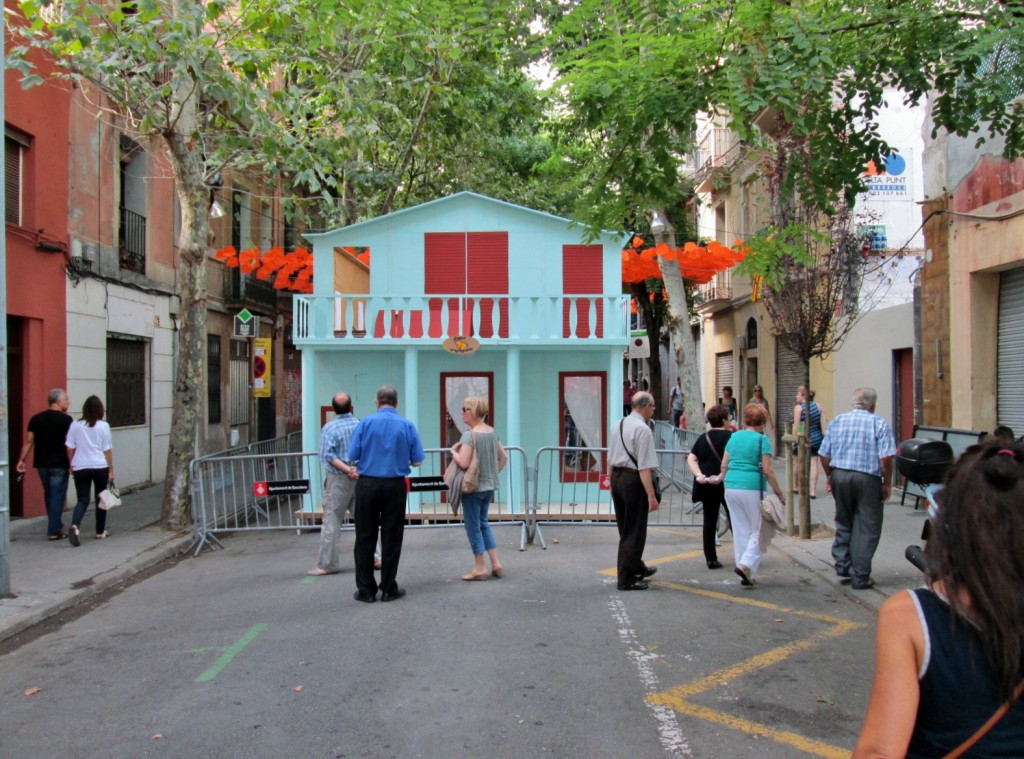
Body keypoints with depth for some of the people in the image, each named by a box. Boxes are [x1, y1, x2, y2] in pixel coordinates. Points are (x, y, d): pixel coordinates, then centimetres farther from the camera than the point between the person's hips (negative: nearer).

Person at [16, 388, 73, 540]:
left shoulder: (36, 418, 7)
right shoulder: (65, 419, -9)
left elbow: (29, 441, 6)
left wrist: (22, 460, 9)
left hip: (41, 463, 5)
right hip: (59, 464, -5)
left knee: (49, 494, 18)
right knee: (57, 495, 1)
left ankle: (56, 526, 26)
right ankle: (54, 531, 0)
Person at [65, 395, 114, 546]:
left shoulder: (75, 426, 0)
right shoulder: (103, 426, -5)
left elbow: (70, 449, 3)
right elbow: (107, 450, -4)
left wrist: (72, 465, 16)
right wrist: (111, 470, 2)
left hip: (80, 468, 1)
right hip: (100, 467, -1)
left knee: (83, 500, 5)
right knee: (101, 499, 14)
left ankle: (75, 525, -22)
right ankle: (100, 532, 21)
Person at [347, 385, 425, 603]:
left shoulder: (365, 423, -4)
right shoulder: (407, 426, -1)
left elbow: (352, 456, -6)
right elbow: (417, 461, 0)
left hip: (367, 485, 0)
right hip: (395, 486, 0)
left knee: (365, 537, 7)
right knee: (391, 538, 7)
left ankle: (366, 589, 11)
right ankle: (389, 589, 12)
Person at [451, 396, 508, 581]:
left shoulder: (470, 434, -19)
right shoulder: (492, 432, 6)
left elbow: (464, 463, -25)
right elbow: (503, 457, 13)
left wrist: (453, 452, -8)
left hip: (473, 487, -8)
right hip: (489, 486, 8)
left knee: (473, 526, 5)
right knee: (483, 523, 19)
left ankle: (480, 568, 12)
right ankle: (496, 564, 17)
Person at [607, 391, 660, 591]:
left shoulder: (618, 426, 10)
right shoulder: (643, 430, -16)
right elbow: (644, 467, -21)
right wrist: (651, 496, -21)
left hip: (617, 478, 9)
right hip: (634, 481, -9)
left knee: (625, 530, 20)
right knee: (634, 532, 1)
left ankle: (637, 568, 37)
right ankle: (626, 579, 7)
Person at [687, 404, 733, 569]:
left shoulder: (703, 438, 9)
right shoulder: (731, 436, -5)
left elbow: (691, 459, 2)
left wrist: (699, 475, -8)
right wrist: (721, 476, -17)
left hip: (706, 486, 4)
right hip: (726, 484, -4)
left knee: (709, 522, 8)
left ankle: (711, 559, 8)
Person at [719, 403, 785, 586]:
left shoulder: (734, 437, 10)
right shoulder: (762, 439, -6)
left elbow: (724, 465, 14)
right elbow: (767, 470, -9)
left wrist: (723, 478, 31)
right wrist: (779, 492, -2)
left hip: (731, 487, 6)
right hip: (752, 488, -5)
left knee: (739, 531, 11)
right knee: (757, 530, 6)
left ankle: (746, 576, 15)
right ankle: (746, 564, -12)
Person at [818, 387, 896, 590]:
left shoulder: (837, 421, 8)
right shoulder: (879, 423, -4)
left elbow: (824, 455, 7)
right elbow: (886, 458, -12)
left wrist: (829, 477, 19)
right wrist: (887, 483, -1)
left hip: (840, 475, 4)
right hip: (867, 478, -4)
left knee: (843, 524, 20)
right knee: (866, 528, 5)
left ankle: (843, 566, 22)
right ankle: (860, 577, 7)